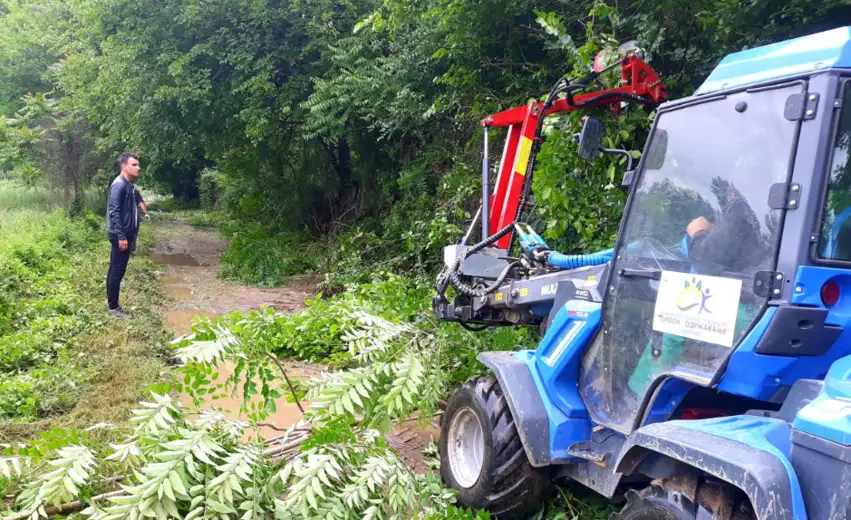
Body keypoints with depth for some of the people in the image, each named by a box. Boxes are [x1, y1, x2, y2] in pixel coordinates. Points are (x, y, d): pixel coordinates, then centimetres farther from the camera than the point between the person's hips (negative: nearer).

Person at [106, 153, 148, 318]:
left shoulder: (130, 184, 10)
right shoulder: (119, 185, -18)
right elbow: (114, 212, -23)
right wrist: (121, 236, -24)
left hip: (126, 234, 9)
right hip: (120, 235, -9)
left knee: (116, 269, 15)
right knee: (117, 270, -3)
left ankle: (112, 303, 24)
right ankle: (113, 307, 5)